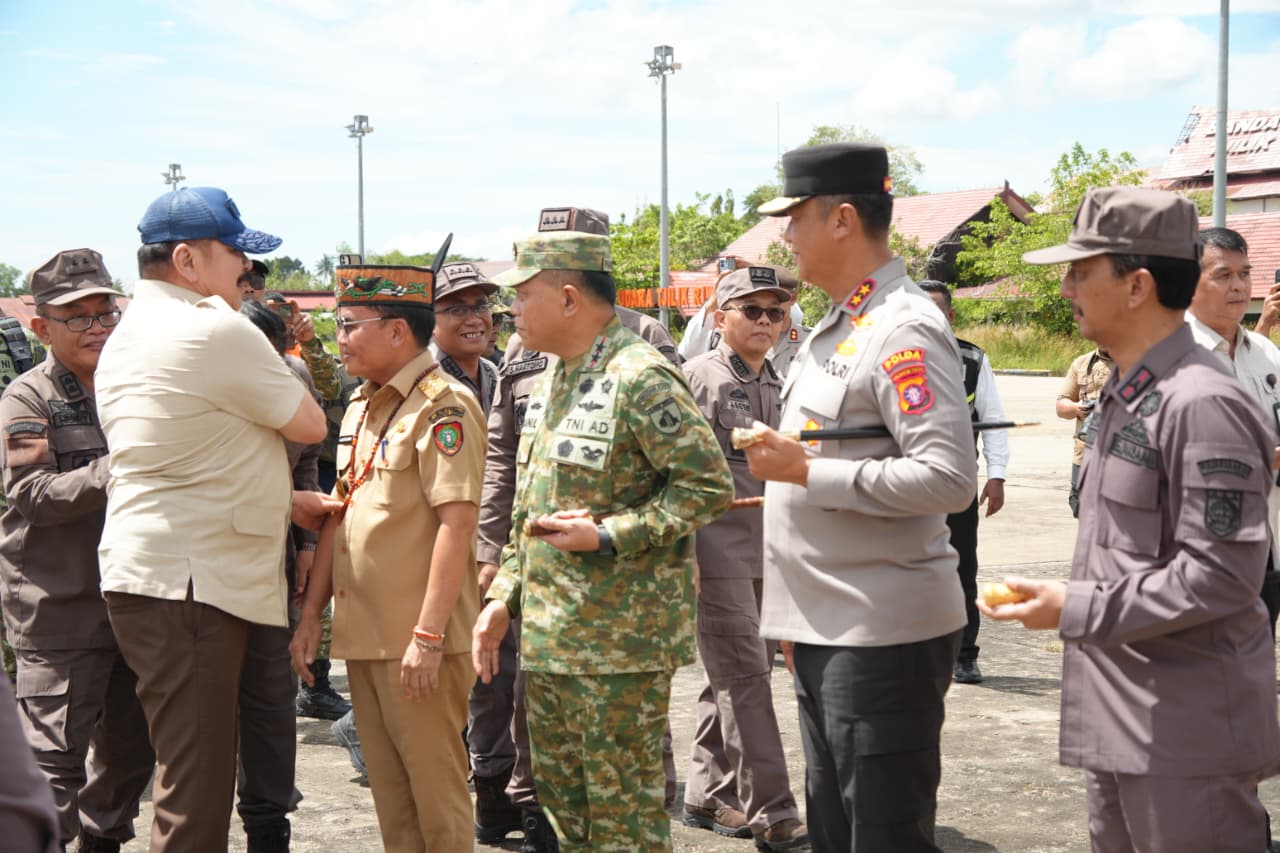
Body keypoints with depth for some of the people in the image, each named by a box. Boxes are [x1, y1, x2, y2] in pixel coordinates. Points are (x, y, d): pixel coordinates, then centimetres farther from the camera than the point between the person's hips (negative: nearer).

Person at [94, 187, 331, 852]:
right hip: (187, 583, -10)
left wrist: (285, 499, 18)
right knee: (196, 795, -8)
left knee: (195, 776, 17)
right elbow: (310, 425, -5)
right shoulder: (215, 332, -14)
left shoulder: (126, 339, 17)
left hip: (149, 576, 10)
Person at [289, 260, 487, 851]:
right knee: (388, 790, 14)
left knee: (435, 788, 0)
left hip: (417, 642, -8)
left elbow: (456, 523, -19)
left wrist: (429, 635, -22)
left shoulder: (442, 407, -12)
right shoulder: (361, 408, 15)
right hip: (362, 635, 8)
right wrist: (311, 614, 15)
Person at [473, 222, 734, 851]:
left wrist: (608, 535, -21)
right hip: (546, 640, 9)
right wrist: (503, 596, 12)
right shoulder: (550, 383, 14)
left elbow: (709, 485, -19)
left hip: (620, 641, -9)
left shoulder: (640, 379, -15)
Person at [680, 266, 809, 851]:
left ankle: (708, 796, 23)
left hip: (769, 555, 7)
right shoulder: (697, 377, -7)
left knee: (733, 679, 13)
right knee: (744, 679, -7)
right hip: (718, 553, -7)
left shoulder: (780, 386, 14)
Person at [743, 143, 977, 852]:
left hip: (884, 632, -10)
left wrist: (805, 470, -21)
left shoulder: (904, 330, -16)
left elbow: (950, 479, -25)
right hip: (824, 628, 10)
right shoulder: (835, 326, 14)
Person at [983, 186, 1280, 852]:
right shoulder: (1121, 397, 13)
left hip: (1186, 739, -9)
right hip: (1116, 723, 9)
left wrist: (1074, 610, -19)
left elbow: (1220, 576, -22)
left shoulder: (1201, 404, -18)